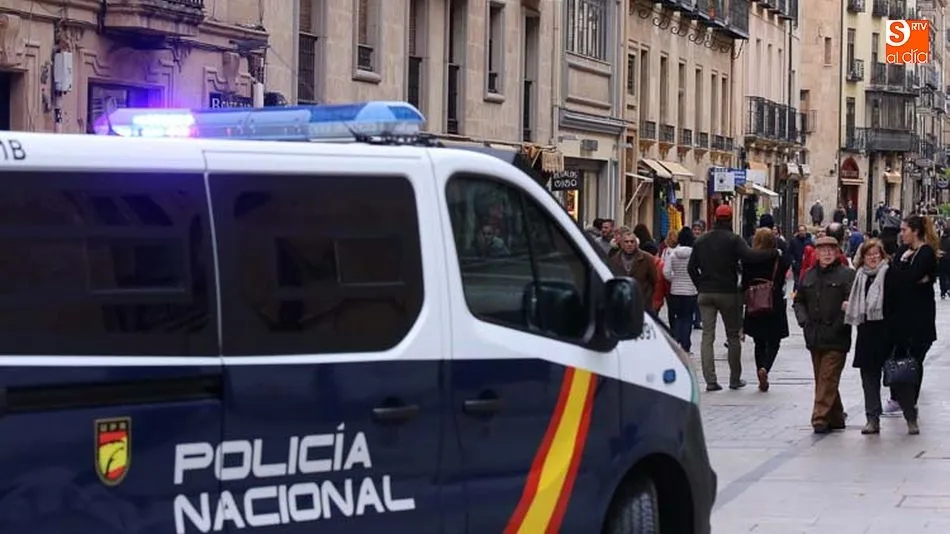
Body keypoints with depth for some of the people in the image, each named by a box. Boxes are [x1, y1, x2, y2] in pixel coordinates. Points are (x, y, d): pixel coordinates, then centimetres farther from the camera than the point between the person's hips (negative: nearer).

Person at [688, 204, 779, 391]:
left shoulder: (701, 241, 8)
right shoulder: (733, 240, -8)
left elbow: (691, 267, 9)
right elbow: (750, 256, -21)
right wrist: (774, 253, -13)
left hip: (706, 294, 3)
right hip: (728, 293, -3)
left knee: (707, 336, 1)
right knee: (733, 336, 8)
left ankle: (710, 380, -7)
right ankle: (735, 379, 12)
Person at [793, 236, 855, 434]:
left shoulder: (846, 274, -4)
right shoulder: (809, 276, 13)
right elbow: (799, 301, 20)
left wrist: (840, 324, -21)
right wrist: (803, 320, 4)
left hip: (836, 338, -6)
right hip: (814, 336, 6)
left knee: (828, 378, -10)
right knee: (821, 379, 11)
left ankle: (821, 418, -10)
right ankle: (836, 419, 21)